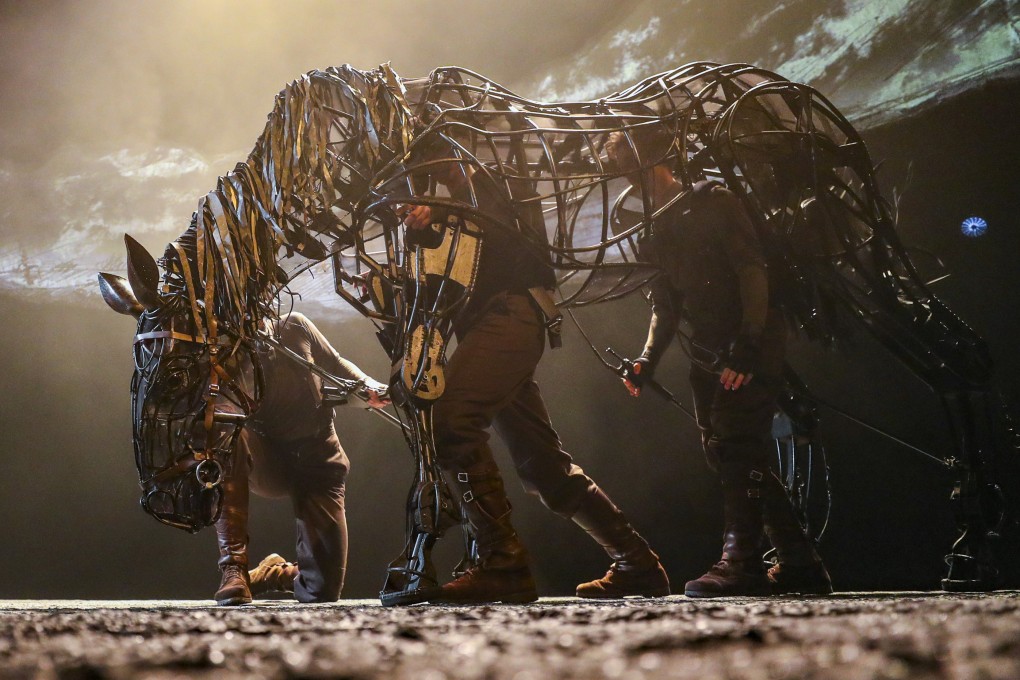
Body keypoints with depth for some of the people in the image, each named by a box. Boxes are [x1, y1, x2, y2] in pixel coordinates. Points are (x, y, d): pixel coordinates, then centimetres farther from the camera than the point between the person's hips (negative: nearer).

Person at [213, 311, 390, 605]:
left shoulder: (293, 327, -5)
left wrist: (368, 386, -8)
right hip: (269, 463, -2)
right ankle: (234, 568, -32)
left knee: (324, 591, -6)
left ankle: (276, 573, 33)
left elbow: (336, 364, 11)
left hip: (320, 459, 2)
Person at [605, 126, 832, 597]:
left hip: (753, 346, -8)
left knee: (737, 448, -16)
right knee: (726, 455, 4)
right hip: (709, 354, 8)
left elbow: (753, 269, -12)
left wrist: (747, 345, -22)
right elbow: (666, 306, 16)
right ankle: (800, 564, 10)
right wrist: (647, 358, -1)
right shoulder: (655, 232, 18)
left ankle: (742, 563, -16)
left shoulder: (712, 201, -3)